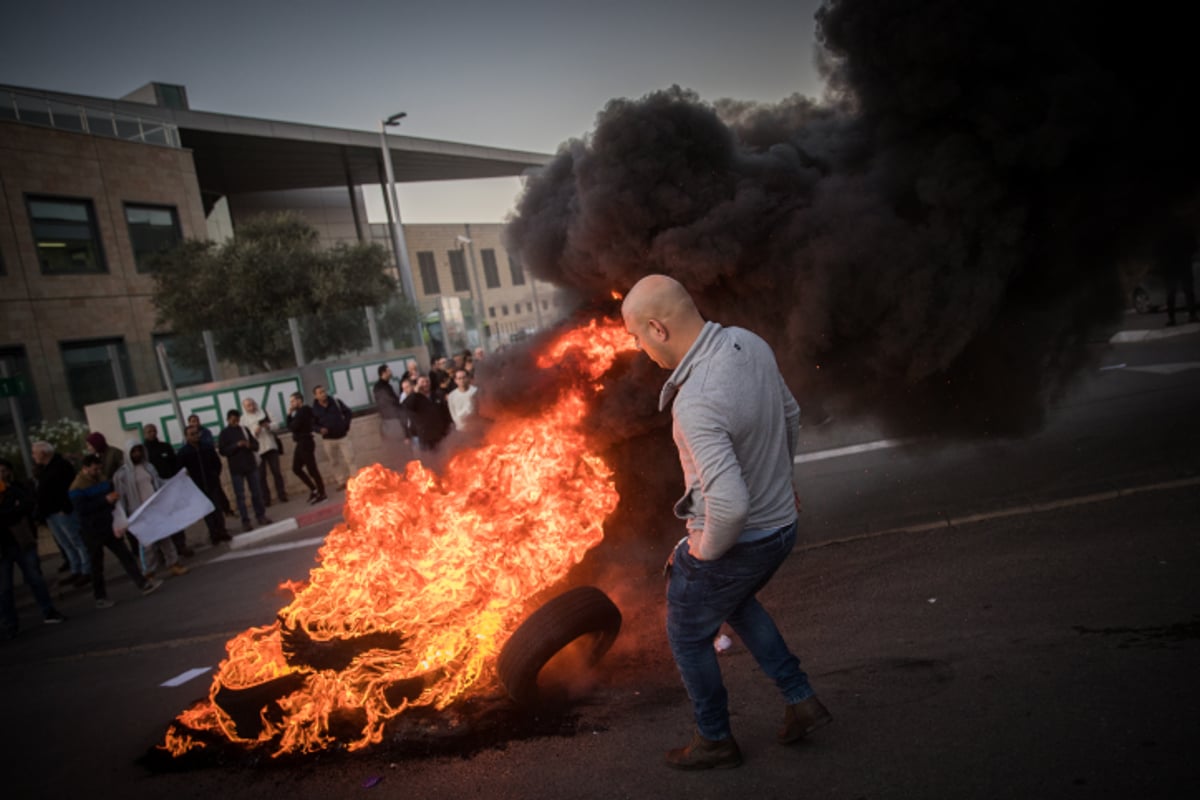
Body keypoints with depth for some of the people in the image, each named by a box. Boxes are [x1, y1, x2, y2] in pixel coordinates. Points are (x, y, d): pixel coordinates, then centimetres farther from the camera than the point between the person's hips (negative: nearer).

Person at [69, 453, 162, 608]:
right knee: (97, 564, 6)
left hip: (109, 526, 6)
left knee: (125, 555, 5)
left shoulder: (102, 479, 6)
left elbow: (112, 494, 21)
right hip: (92, 531, -6)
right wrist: (105, 499, -30)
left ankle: (143, 584, 6)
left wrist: (114, 497, -2)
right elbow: (81, 508, -27)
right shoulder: (77, 488, -14)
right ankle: (100, 597, 18)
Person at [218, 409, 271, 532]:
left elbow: (256, 445, 11)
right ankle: (245, 521, 1)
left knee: (257, 492, 8)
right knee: (240, 496, -1)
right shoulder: (224, 433, -2)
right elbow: (222, 450, -9)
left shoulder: (244, 429, 8)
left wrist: (250, 445, -12)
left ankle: (260, 516, 18)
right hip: (236, 469, -3)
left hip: (251, 465, 4)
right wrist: (236, 445, -20)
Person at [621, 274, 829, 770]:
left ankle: (715, 741, 37)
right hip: (780, 524, 8)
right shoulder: (749, 344, -7)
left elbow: (728, 503, -39)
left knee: (688, 636, 18)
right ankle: (800, 702, 36)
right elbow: (789, 417, 9)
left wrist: (707, 547, -18)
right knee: (735, 603, 34)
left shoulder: (696, 402, -34)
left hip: (734, 542, -8)